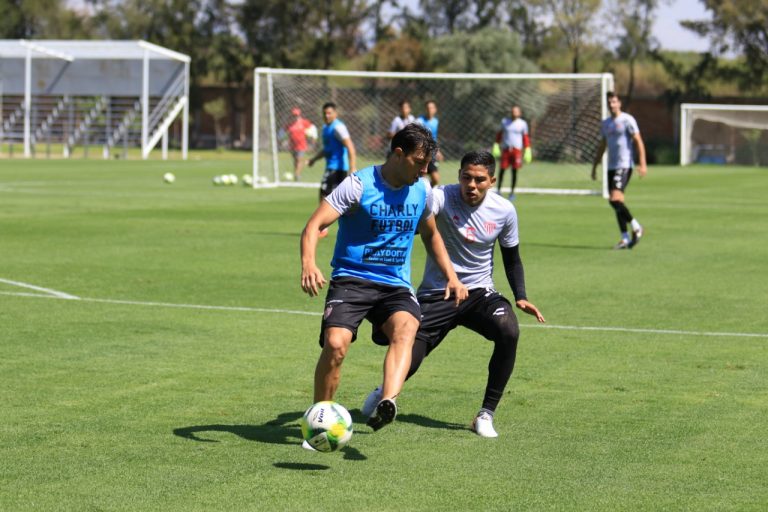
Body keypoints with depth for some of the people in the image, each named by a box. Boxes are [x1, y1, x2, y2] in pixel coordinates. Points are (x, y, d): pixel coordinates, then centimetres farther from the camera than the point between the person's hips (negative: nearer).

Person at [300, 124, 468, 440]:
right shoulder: (359, 185, -9)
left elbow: (431, 235, 28)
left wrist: (451, 277, 17)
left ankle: (387, 403, -52)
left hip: (395, 286, 3)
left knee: (405, 330, -30)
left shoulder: (422, 191, 9)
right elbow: (314, 226, -16)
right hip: (351, 280, -3)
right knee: (335, 344, -25)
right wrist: (308, 263, -34)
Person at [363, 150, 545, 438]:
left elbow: (512, 258, 10)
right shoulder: (441, 197, -16)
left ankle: (486, 414, -14)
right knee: (406, 365, -9)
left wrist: (520, 297, -3)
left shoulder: (504, 211, -4)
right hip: (436, 293, -2)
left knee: (509, 331, -29)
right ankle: (386, 391, 33)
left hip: (479, 291, 2)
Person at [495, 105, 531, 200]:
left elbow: (525, 138, 8)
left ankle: (512, 193, 10)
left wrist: (527, 150, 4)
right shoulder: (504, 121, 8)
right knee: (502, 169, -3)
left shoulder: (522, 124, 4)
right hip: (505, 149, 1)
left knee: (514, 171, 1)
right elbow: (500, 134, 16)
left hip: (517, 149, -1)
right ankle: (499, 190, 9)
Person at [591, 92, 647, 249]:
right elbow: (602, 146, 25)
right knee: (616, 202, 5)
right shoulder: (605, 123, 16)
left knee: (615, 199, -19)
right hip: (611, 167, 8)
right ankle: (625, 239, 7)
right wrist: (594, 167, 22)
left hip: (624, 166, -8)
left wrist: (642, 164, -19)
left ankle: (636, 227, -5)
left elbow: (639, 142, -10)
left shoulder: (627, 120, -6)